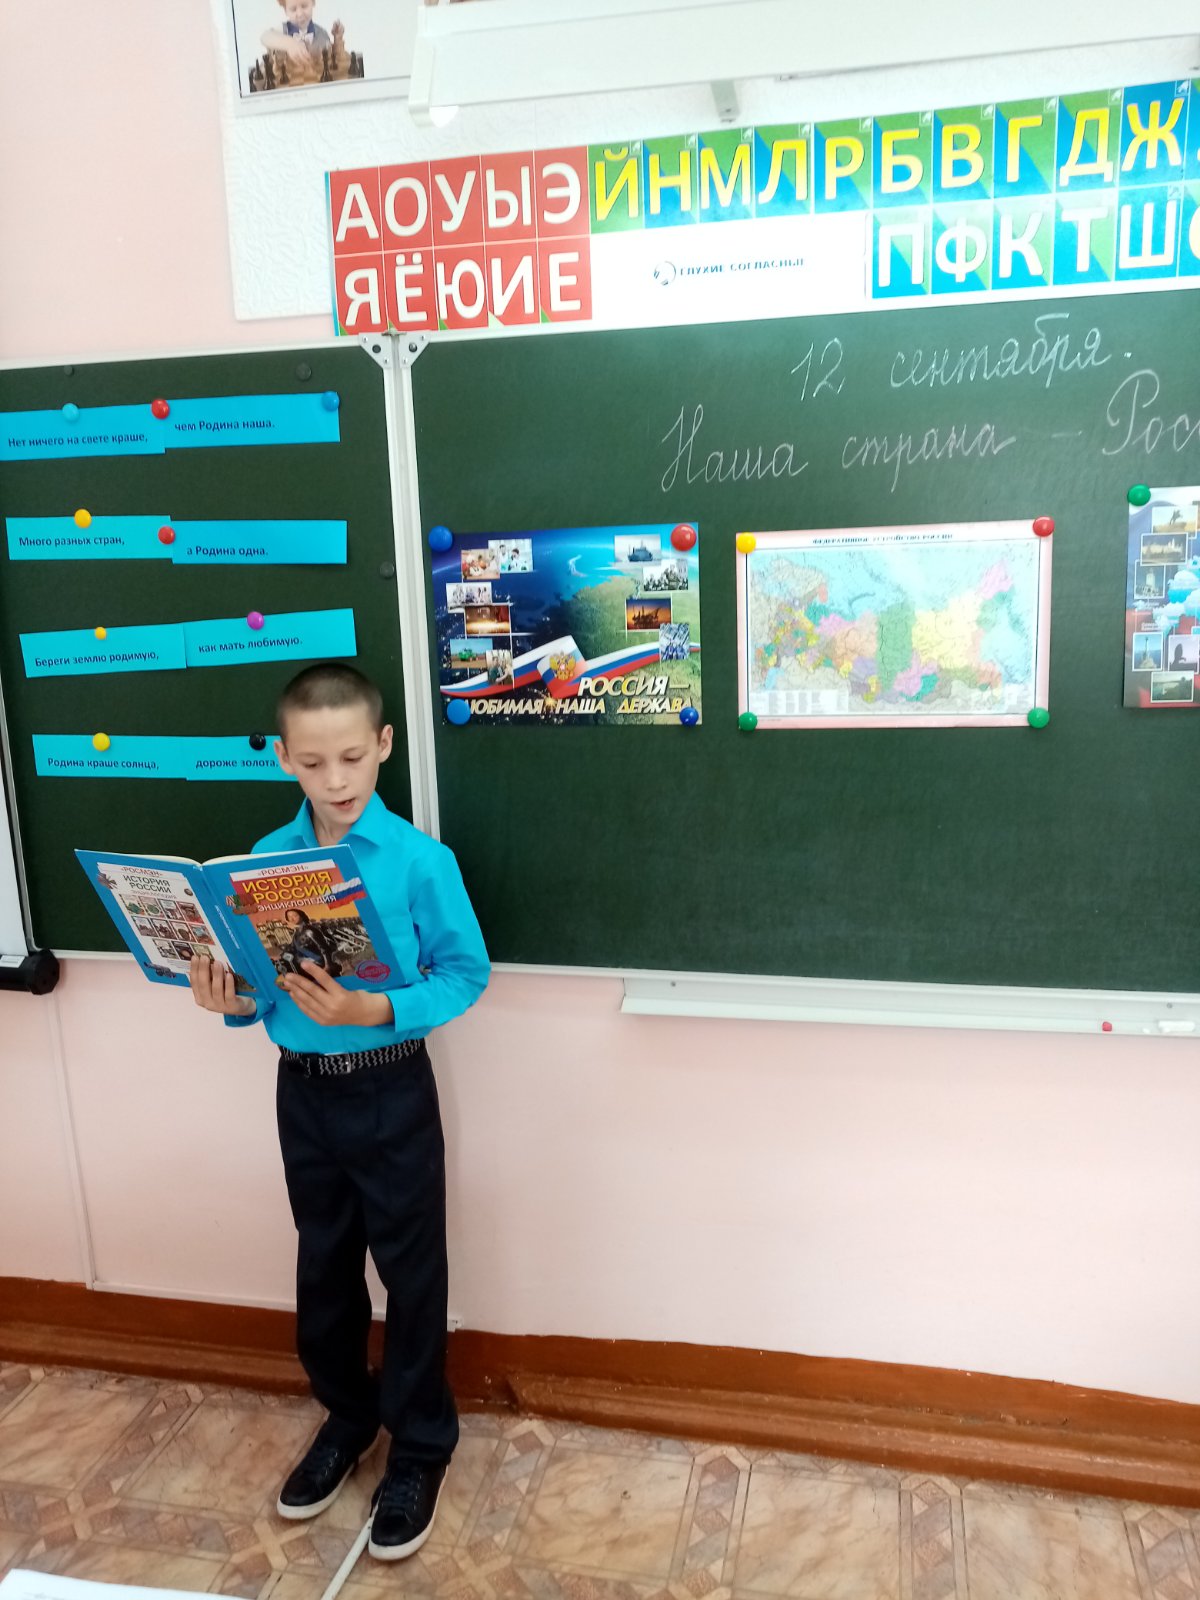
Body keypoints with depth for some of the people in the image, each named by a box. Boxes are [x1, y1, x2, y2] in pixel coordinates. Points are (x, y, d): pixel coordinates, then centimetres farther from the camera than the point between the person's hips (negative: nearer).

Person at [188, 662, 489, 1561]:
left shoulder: (420, 860, -16)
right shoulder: (265, 861, -3)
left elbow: (466, 974, -14)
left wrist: (378, 1010, -27)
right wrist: (235, 1001, -16)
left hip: (392, 1091, -4)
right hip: (302, 1089, 4)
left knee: (411, 1271, 10)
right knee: (324, 1265, 20)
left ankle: (420, 1445, 31)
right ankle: (346, 1416, 43)